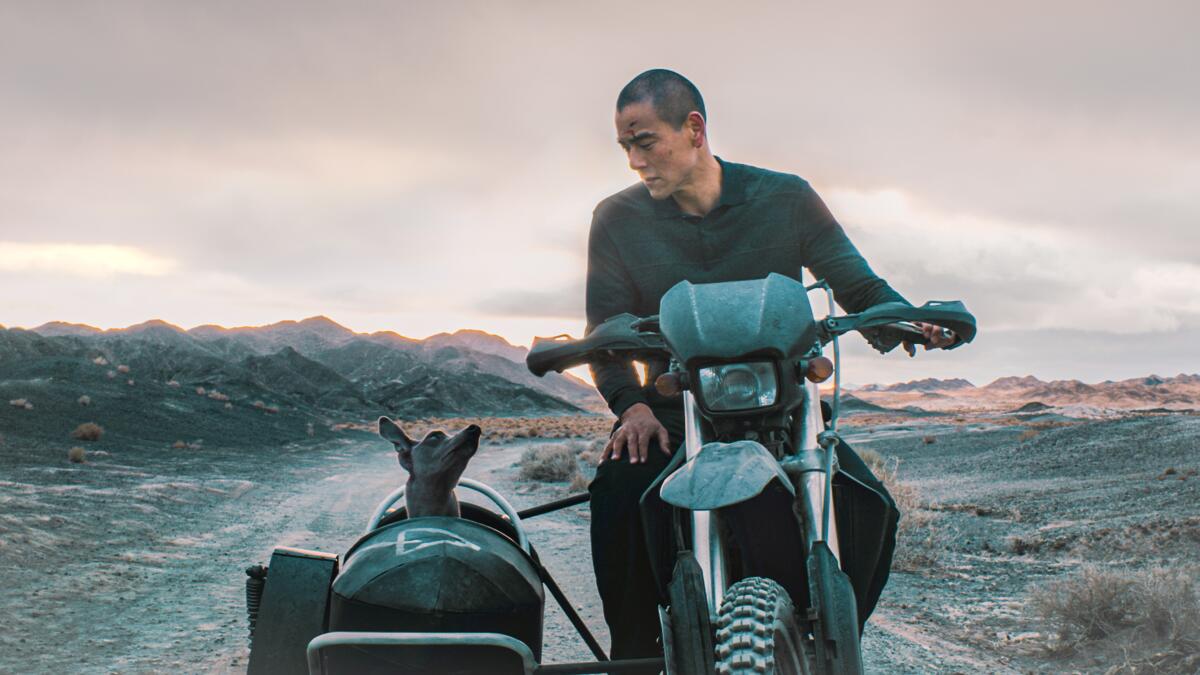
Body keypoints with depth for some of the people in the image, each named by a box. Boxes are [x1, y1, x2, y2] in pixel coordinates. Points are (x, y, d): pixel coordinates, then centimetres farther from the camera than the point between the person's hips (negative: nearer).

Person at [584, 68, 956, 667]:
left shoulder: (786, 199, 0)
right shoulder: (617, 220, 1)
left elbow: (857, 285, 1)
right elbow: (605, 329, -3)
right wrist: (631, 404, -23)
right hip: (672, 413, 0)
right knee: (617, 493, -31)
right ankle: (637, 652, -11)